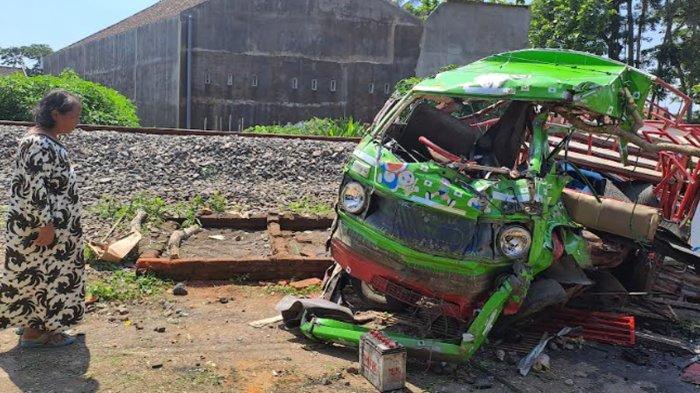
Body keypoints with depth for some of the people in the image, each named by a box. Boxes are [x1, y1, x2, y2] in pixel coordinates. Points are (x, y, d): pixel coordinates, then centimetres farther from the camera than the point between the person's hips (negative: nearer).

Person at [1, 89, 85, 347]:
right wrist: (45, 225, -22)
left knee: (42, 275, 17)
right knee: (38, 276, 1)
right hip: (38, 228, -10)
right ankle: (34, 332, 12)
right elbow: (34, 188, -24)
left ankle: (36, 324, 28)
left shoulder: (47, 141, 12)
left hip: (53, 225, 10)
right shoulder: (39, 144, -20)